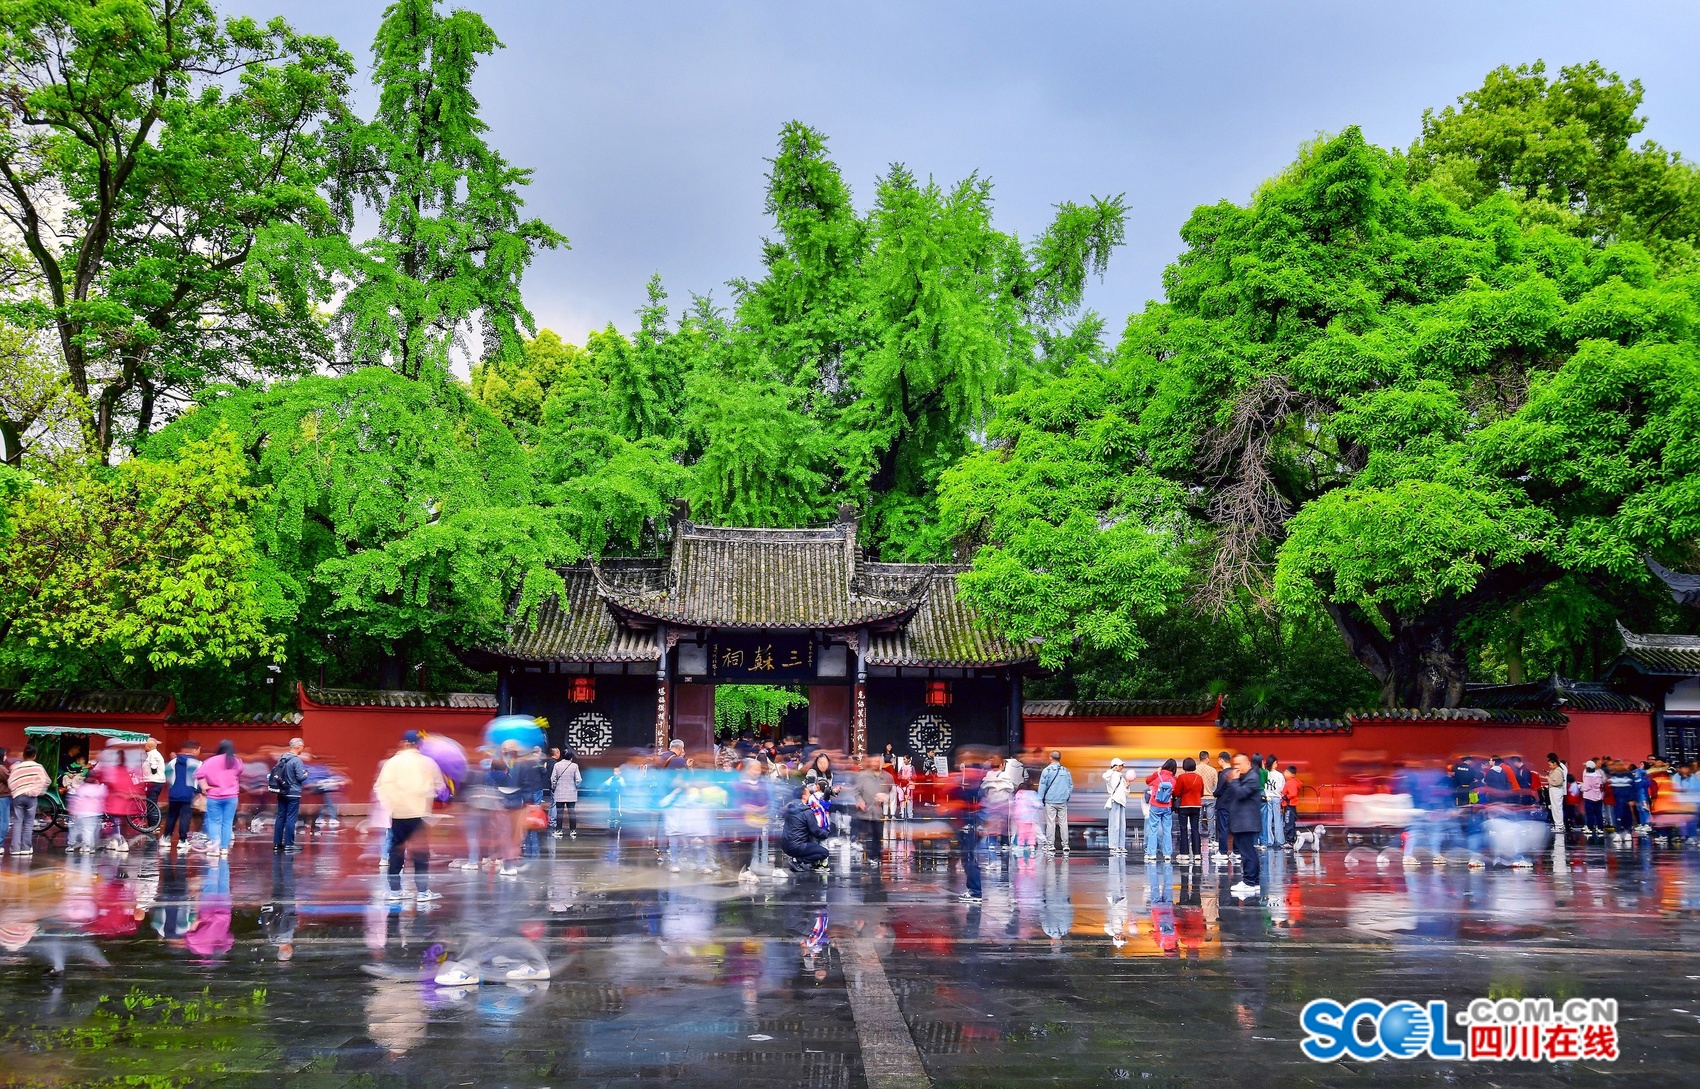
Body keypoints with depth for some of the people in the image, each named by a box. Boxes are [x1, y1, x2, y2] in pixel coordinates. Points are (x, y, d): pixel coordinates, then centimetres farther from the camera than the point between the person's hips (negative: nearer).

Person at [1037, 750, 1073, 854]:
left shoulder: (1047, 770, -4)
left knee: (1050, 823, -1)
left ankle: (1050, 846, -3)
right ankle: (1065, 846, 4)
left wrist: (1040, 800, 2)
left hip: (1050, 801, -3)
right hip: (1063, 802, 3)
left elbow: (1042, 786, -4)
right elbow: (1071, 786, 13)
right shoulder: (1066, 771, 7)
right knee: (1063, 823, 5)